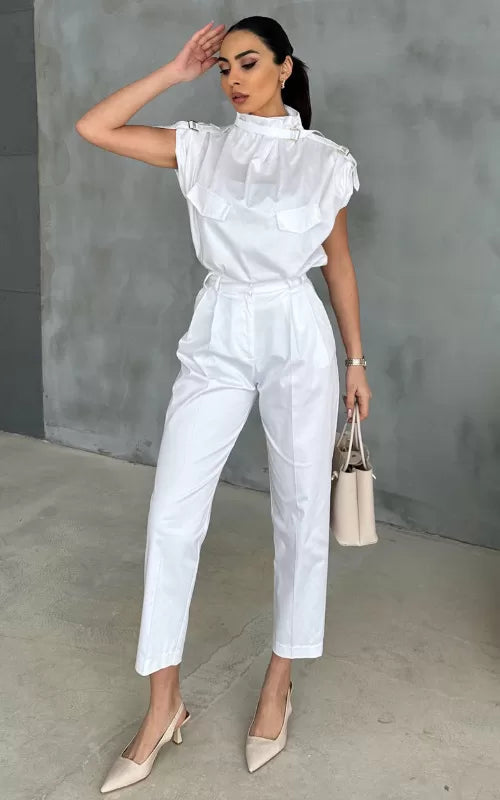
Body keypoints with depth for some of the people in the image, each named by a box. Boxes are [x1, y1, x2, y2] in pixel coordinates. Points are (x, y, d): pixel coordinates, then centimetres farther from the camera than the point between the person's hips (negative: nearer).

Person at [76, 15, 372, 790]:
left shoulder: (326, 160, 3)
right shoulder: (202, 146, 6)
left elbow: (339, 262, 9)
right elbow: (93, 128, 1)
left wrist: (357, 359, 9)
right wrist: (176, 71, 2)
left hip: (299, 337, -1)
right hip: (218, 337, 1)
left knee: (300, 514, 6)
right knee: (172, 514, -4)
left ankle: (278, 682, 26)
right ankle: (164, 704, 11)